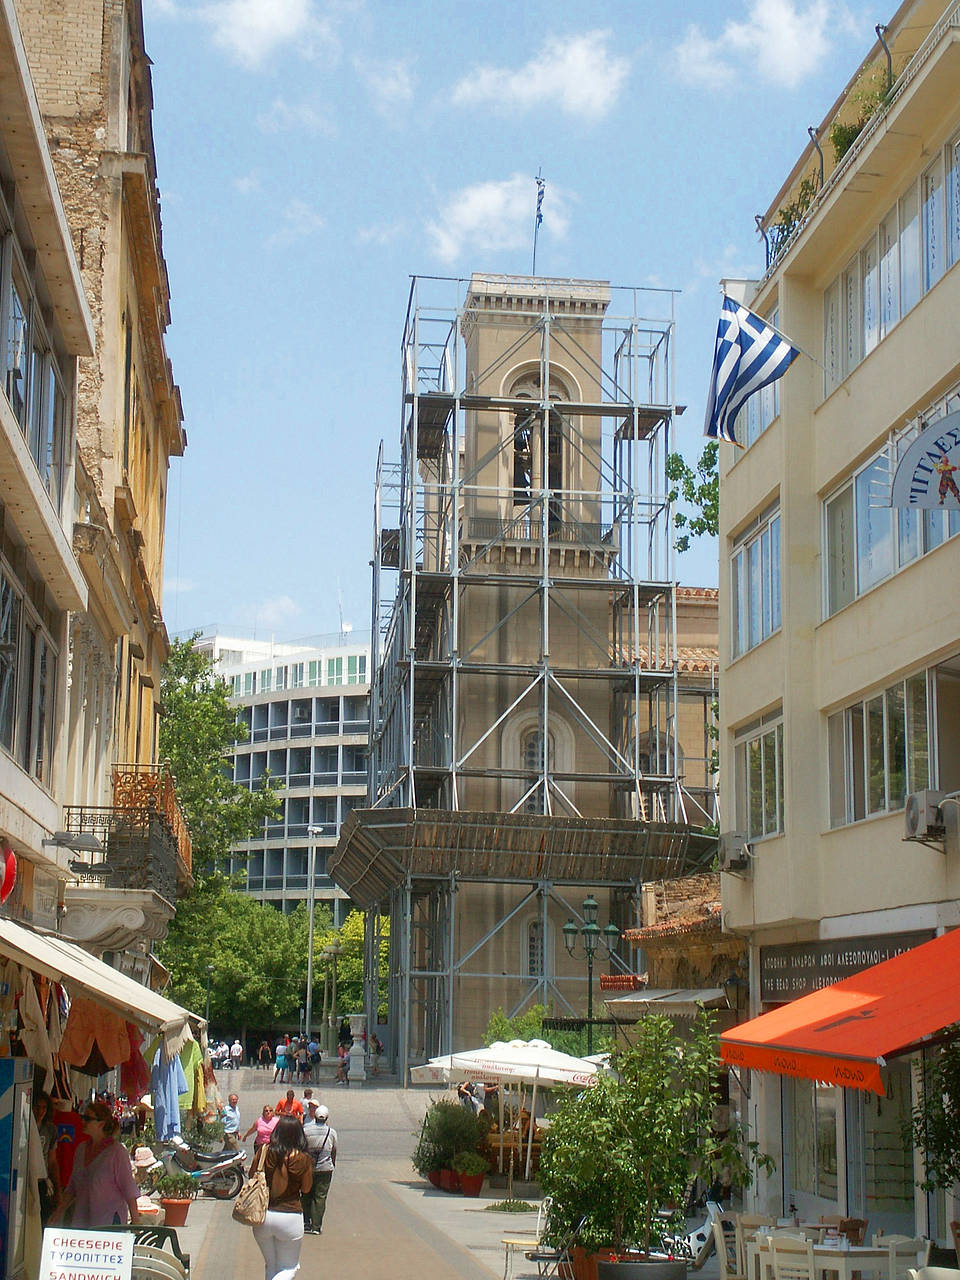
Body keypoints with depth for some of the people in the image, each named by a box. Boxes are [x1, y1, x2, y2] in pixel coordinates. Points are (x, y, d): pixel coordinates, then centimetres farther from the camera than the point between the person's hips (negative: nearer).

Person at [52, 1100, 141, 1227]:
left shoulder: (117, 1151, -6)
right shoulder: (81, 1149, 14)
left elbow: (129, 1189, -7)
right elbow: (72, 1186, 22)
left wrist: (136, 1220, -10)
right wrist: (60, 1211, 15)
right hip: (82, 1219, 6)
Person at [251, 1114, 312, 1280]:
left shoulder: (265, 1152, -7)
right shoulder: (303, 1159, -12)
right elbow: (306, 1189, 0)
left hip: (262, 1215, 3)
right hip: (290, 1215, -3)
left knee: (270, 1265, 22)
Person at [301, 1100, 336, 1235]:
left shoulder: (306, 1130, -6)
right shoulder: (331, 1132, -4)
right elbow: (334, 1151, 7)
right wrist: (333, 1164, 22)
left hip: (308, 1167, 1)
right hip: (325, 1168, -1)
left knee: (306, 1196, 14)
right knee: (320, 1197, 3)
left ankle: (305, 1223, 14)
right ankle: (316, 1226, 1)